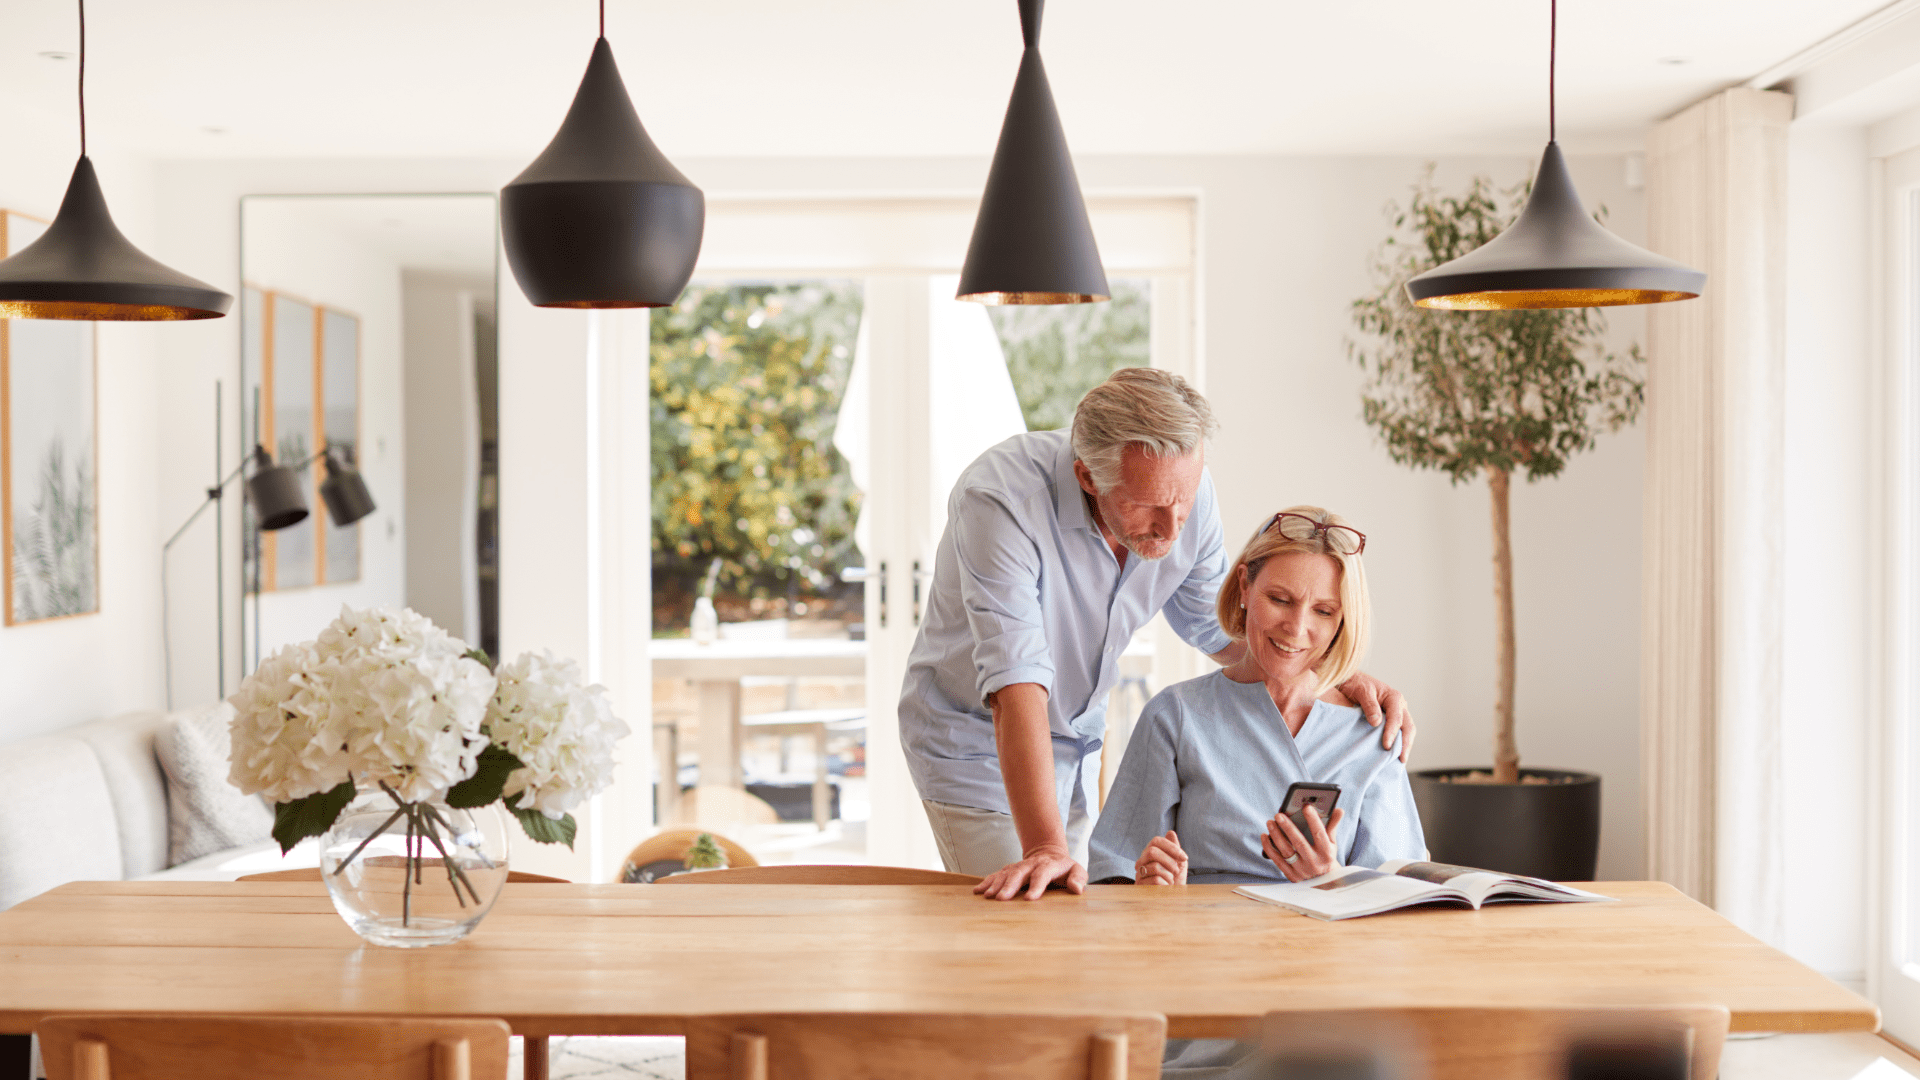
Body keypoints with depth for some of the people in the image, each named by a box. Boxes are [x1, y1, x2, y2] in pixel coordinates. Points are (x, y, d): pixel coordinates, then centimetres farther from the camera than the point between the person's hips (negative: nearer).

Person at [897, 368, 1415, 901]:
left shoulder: (1186, 489, -16)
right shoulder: (1001, 500, -34)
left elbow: (1217, 622, 1)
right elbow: (1016, 683, -41)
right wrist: (1044, 847, -49)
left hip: (1083, 741, 5)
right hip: (980, 746, -5)